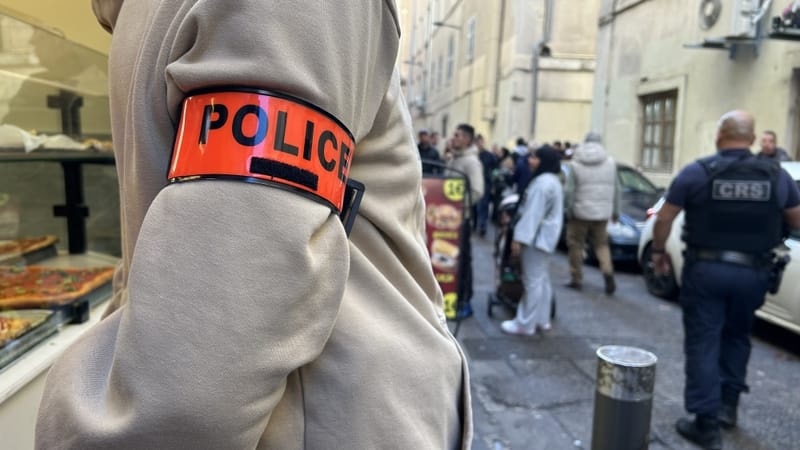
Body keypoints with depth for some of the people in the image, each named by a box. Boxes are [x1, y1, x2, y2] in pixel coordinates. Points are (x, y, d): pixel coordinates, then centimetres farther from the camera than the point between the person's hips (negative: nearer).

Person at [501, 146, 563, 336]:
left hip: (537, 236, -11)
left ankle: (526, 324, -1)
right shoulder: (552, 180, 16)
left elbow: (533, 214, -23)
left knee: (533, 280, -6)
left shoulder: (542, 182, -18)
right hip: (546, 235, 11)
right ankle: (542, 319, 24)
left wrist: (520, 238, -23)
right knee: (542, 278, 15)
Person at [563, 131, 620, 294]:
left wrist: (568, 209, 2)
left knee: (576, 245, 8)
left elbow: (568, 190, -8)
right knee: (601, 244, 14)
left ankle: (576, 279, 12)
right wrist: (615, 211, 16)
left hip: (580, 213, -3)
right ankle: (608, 272, -5)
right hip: (602, 213, 3)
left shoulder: (575, 164, -5)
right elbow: (616, 189, 9)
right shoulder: (610, 162, 5)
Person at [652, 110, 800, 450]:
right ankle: (728, 403, 30)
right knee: (737, 336, 24)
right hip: (752, 272, 3)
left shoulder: (697, 172, -8)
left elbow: (663, 219, -6)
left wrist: (658, 252, 9)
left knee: (703, 344, 4)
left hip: (705, 269, -3)